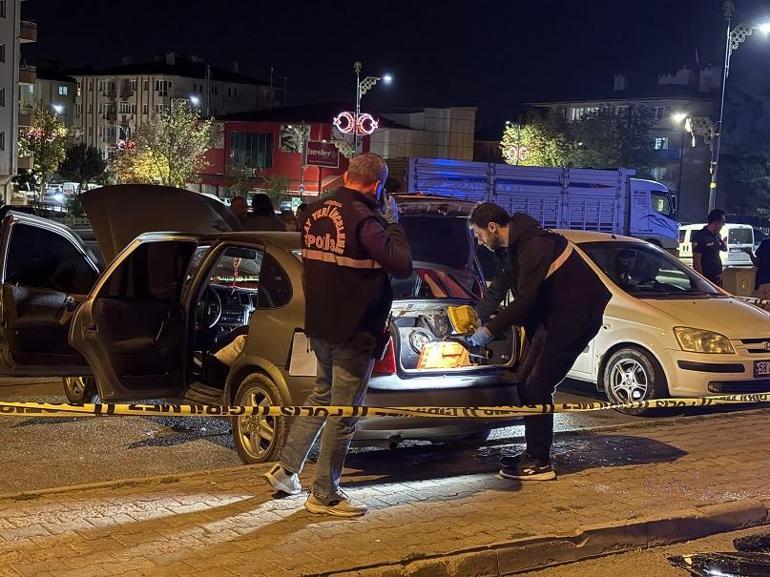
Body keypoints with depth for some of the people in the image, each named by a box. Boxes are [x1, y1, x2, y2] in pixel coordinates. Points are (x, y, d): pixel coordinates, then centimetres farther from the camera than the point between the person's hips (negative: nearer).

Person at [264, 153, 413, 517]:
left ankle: (286, 469, 27)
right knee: (343, 413, 2)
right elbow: (402, 266, -19)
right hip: (354, 331, -8)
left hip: (319, 326, 8)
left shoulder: (315, 212, 4)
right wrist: (391, 223, -7)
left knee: (322, 394, 25)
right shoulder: (364, 220, -20)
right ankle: (325, 496, 11)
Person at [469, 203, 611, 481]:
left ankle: (539, 463, -4)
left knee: (537, 386, -10)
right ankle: (533, 452, 20)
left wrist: (490, 329, -17)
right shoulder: (517, 245, 10)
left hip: (576, 316, -10)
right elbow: (497, 289, 22)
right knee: (525, 382, 11)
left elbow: (525, 301, -25)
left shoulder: (534, 246, -23)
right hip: (551, 316, 10)